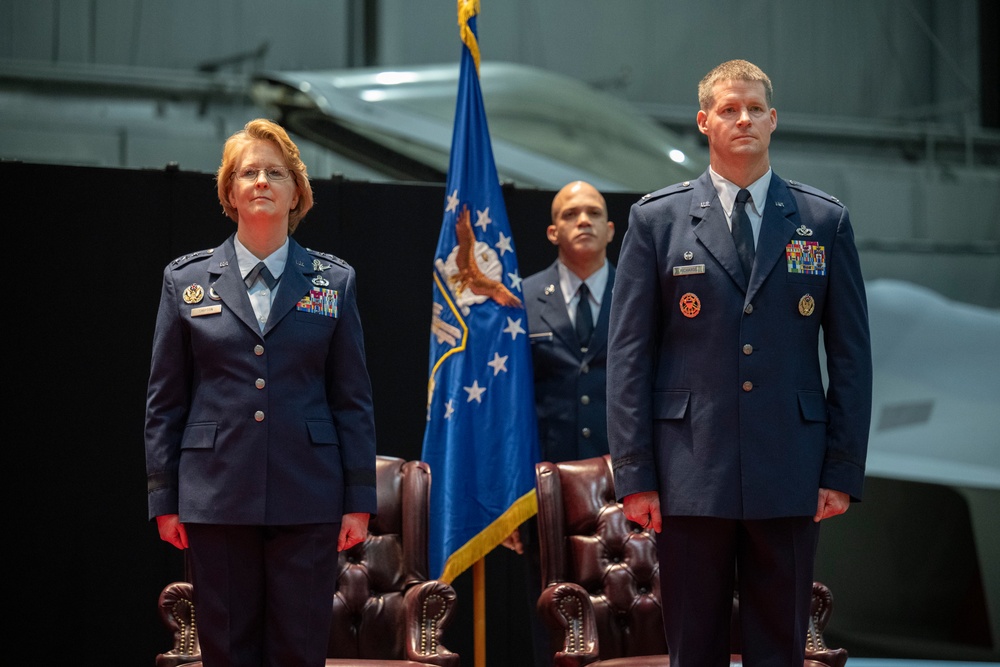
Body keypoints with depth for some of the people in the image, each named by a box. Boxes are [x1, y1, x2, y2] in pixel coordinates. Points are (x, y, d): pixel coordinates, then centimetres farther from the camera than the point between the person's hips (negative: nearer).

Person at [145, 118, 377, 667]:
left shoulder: (334, 281, 8)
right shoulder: (187, 280, 8)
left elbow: (353, 400, 7)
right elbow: (164, 400, 8)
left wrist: (359, 498, 1)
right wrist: (163, 498, 2)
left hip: (307, 499, 0)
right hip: (217, 498, 0)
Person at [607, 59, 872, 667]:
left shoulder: (825, 221, 7)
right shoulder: (656, 219, 5)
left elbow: (851, 355, 7)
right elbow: (629, 354, 2)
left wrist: (844, 472, 0)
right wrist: (634, 474, -4)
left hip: (792, 477, 1)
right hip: (691, 475, -1)